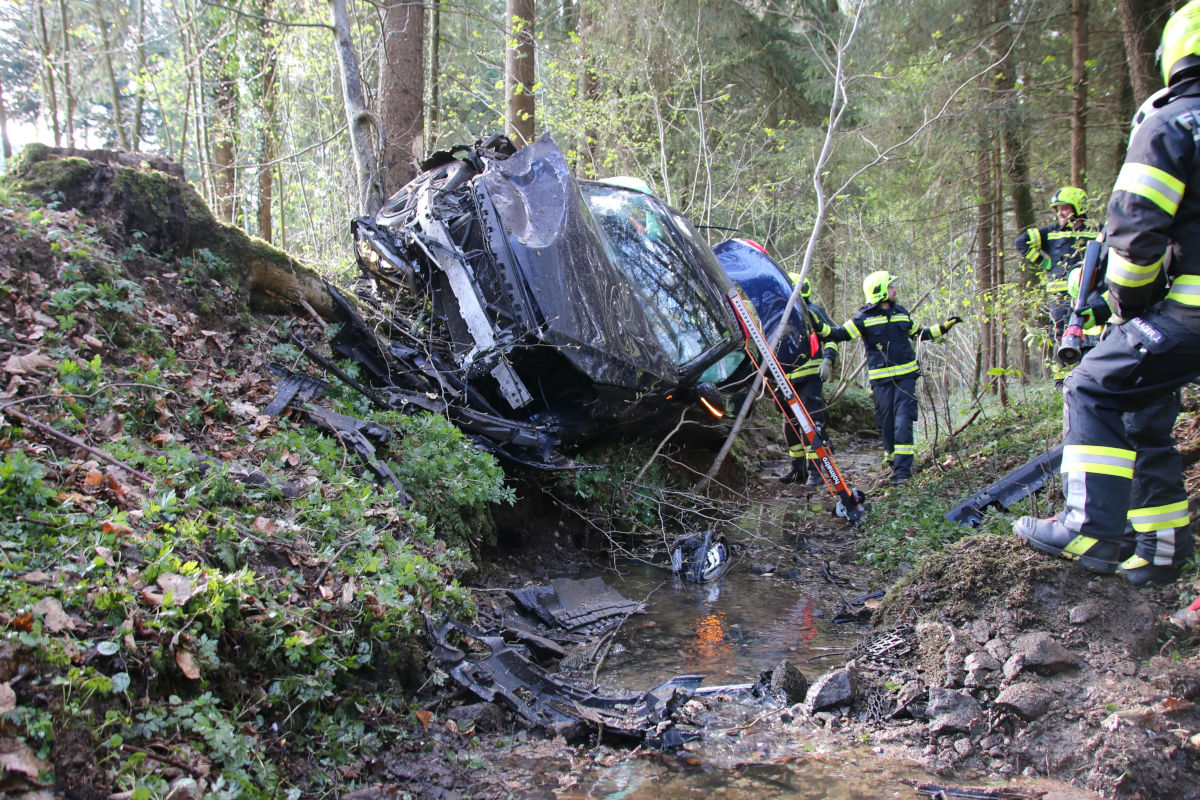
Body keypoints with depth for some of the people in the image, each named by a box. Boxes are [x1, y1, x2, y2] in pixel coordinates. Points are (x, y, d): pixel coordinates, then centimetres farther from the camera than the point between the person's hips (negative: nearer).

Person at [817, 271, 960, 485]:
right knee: (887, 423, 4)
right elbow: (841, 334, -10)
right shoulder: (864, 318, 0)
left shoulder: (901, 313, 14)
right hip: (881, 380, -2)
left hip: (906, 376, 2)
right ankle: (892, 461, 25)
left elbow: (920, 333, 28)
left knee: (903, 422, -10)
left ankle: (902, 471, -12)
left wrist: (944, 326, 28)